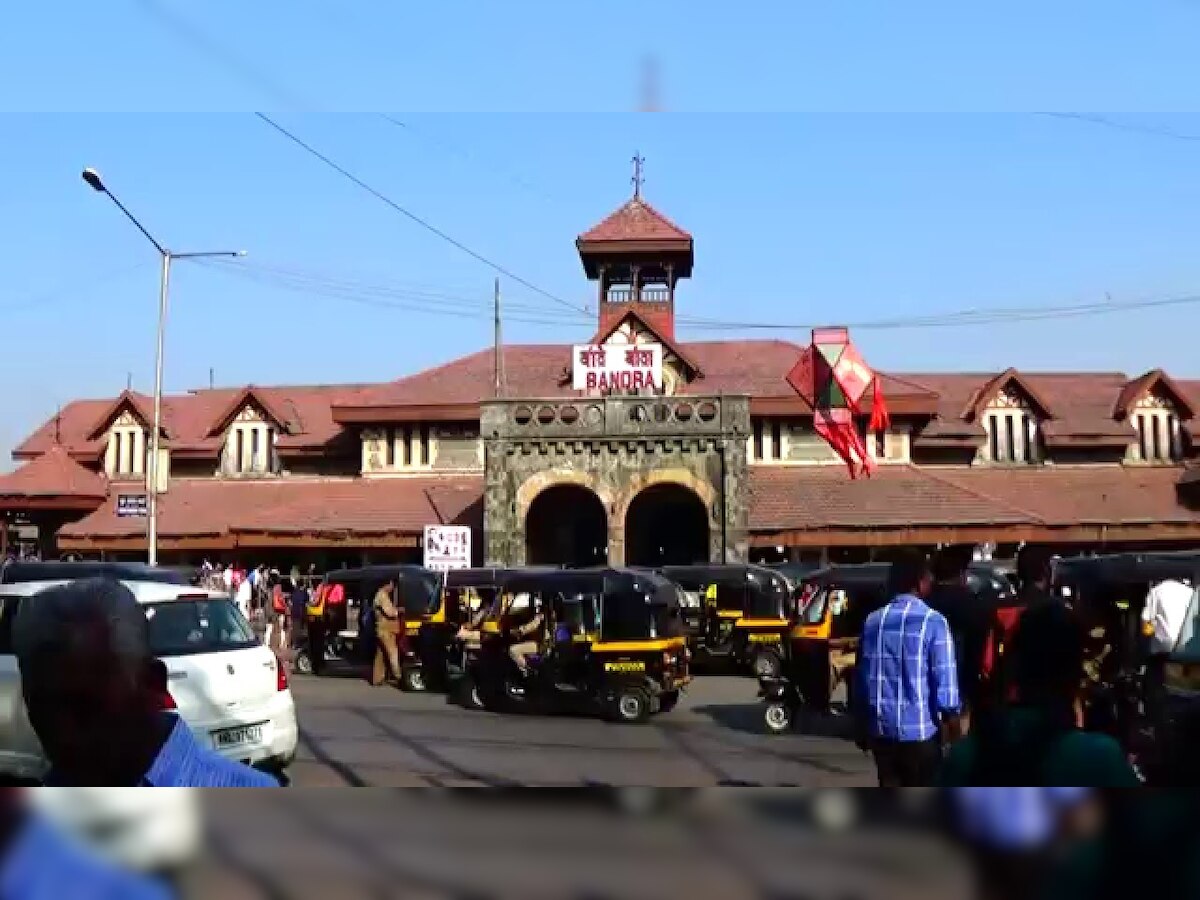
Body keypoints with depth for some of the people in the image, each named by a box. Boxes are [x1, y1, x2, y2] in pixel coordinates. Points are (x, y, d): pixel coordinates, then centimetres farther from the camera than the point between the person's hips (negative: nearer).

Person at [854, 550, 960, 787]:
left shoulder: (873, 621, 4)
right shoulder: (932, 621, -12)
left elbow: (862, 677, 8)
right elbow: (944, 679, -13)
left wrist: (862, 727, 16)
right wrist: (952, 715, 3)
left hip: (881, 728, 5)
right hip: (920, 730, -4)